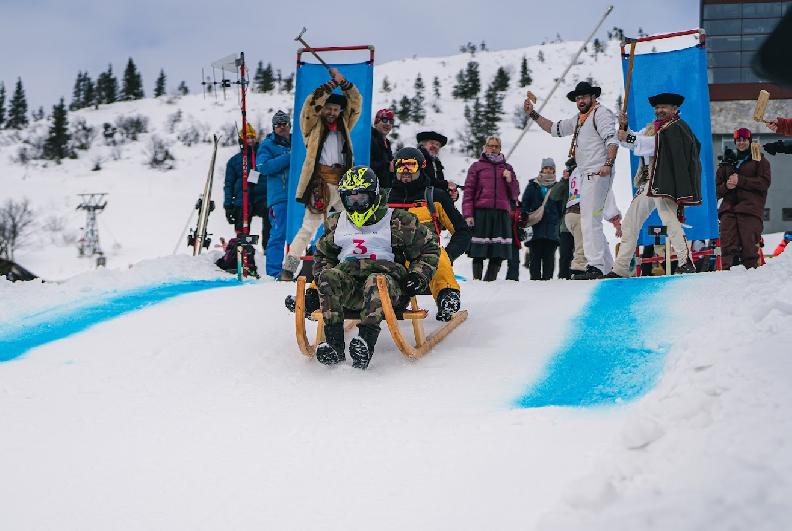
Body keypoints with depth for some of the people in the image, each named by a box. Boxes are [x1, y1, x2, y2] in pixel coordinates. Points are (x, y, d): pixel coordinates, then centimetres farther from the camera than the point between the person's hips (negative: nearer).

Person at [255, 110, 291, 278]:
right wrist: (288, 157, -14)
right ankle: (274, 271, -8)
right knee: (279, 234, -11)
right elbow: (263, 167, -12)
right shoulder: (268, 144, 5)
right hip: (279, 195, -5)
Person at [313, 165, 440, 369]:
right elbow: (323, 255, 33)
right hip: (348, 287, 3)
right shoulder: (336, 224, 20)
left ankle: (366, 341, -58)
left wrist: (419, 275, -1)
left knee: (376, 282, -39)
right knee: (329, 276, -30)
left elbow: (429, 247, 14)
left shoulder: (398, 221, 9)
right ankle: (334, 343, -42)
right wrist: (322, 275, 11)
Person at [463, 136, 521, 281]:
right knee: (479, 252, -7)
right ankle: (476, 279, -1)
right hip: (481, 212, -3)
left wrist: (510, 180, 0)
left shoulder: (507, 168, 21)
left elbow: (515, 193, 19)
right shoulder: (477, 166, 11)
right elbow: (468, 191, 3)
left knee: (499, 253, -4)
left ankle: (490, 280, 2)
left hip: (502, 213, 3)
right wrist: (468, 214, -8)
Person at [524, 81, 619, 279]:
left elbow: (612, 140, -17)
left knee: (590, 221, -17)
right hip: (586, 176, 10)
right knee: (592, 222, 12)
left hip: (598, 174, -10)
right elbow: (555, 128, 32)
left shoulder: (601, 113, -5)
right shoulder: (578, 119, 24)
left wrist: (608, 163, -31)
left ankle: (595, 266, -21)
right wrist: (533, 114, 24)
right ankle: (606, 267, 16)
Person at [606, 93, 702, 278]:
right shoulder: (652, 128, 25)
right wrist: (624, 128, 2)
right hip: (647, 182, 9)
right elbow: (631, 142, 20)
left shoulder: (676, 127, 0)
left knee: (669, 218, -24)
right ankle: (620, 268, 13)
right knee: (630, 222, 9)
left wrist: (629, 138, -19)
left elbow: (657, 144, -15)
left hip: (663, 181, -9)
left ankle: (685, 261, -24)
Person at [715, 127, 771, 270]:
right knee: (727, 246, -12)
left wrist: (740, 180, -9)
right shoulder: (727, 162, 27)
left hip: (750, 209, -3)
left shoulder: (759, 161, 15)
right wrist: (726, 186, 0)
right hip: (728, 209, 3)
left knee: (749, 245, -11)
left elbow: (764, 183, -2)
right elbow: (717, 189, 24)